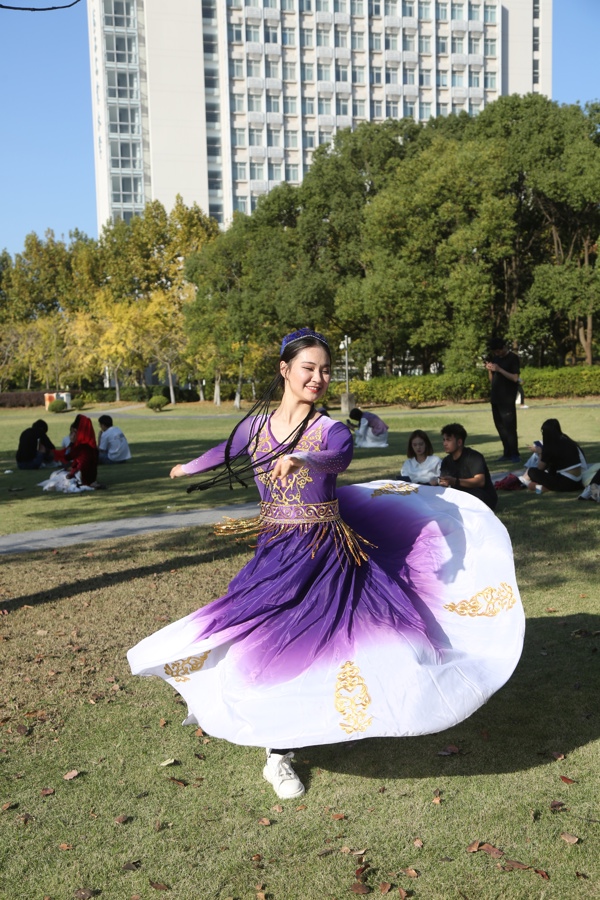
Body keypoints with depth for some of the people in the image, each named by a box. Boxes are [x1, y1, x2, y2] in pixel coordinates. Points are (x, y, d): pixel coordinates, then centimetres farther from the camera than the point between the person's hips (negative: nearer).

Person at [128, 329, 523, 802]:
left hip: (325, 554, -2)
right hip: (275, 551, 2)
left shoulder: (331, 430, -10)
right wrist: (187, 467, 40)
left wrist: (299, 459, -56)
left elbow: (339, 457, -35)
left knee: (300, 643, 1)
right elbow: (225, 453, 23)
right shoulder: (256, 424, 2)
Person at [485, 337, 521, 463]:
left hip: (507, 399, -7)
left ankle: (514, 455, -7)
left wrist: (499, 369, -20)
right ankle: (507, 453, 13)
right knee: (500, 426, 7)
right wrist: (489, 370, -3)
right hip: (496, 398, 7)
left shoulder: (513, 358, -5)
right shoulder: (495, 358, 13)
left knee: (509, 427, -10)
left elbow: (515, 378, -15)